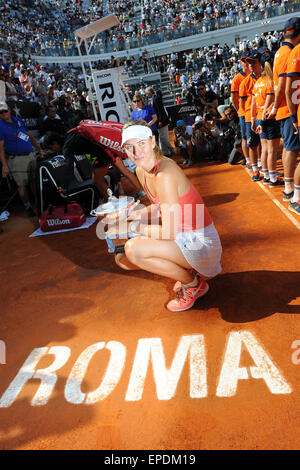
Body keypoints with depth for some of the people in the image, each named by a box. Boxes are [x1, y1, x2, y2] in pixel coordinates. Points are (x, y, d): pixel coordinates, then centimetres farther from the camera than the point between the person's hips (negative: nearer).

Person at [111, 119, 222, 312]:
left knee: (133, 249, -27)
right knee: (123, 258, 7)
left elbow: (170, 232, -27)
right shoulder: (141, 171, 2)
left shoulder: (164, 175, -26)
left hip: (200, 242, -9)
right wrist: (142, 213, 0)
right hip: (181, 236, 9)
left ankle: (193, 284, -4)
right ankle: (186, 270, 15)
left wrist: (138, 228, -12)